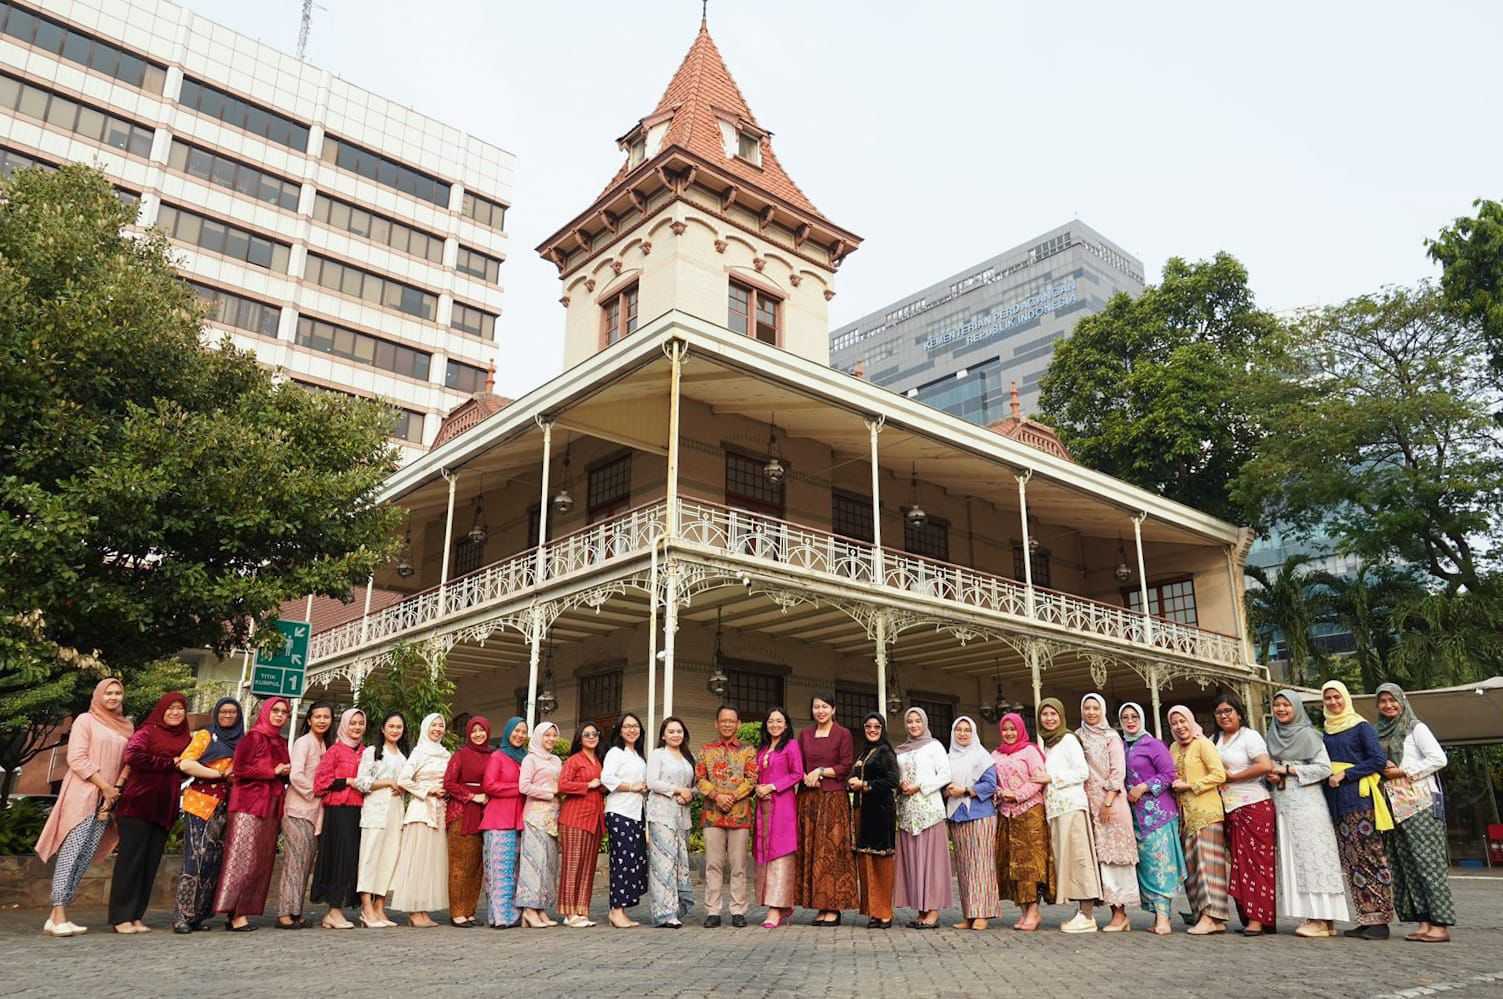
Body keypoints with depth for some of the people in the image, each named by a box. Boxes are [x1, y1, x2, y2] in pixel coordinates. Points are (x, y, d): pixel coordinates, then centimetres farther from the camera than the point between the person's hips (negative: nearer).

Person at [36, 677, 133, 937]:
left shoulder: (126, 726, 16)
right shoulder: (85, 720, 2)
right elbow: (77, 758, -6)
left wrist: (117, 790, 0)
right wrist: (105, 786, -9)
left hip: (107, 798, 5)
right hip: (82, 794, -5)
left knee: (86, 856, 0)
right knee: (72, 852, -11)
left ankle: (58, 915, 4)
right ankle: (58, 916, -12)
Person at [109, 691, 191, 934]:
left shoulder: (185, 739, 15)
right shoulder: (147, 732, -1)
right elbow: (134, 757, -18)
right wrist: (170, 764, -13)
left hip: (165, 809, 6)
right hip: (139, 804, -5)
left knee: (151, 862, 6)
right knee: (131, 859, -2)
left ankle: (136, 916, 12)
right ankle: (121, 917, 4)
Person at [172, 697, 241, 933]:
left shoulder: (241, 742, 16)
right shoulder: (205, 736, 3)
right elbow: (186, 764, -9)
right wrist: (220, 774, -12)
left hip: (226, 809, 5)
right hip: (201, 804, -5)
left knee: (215, 860, 5)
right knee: (196, 858, -10)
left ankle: (198, 915, 13)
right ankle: (182, 916, -4)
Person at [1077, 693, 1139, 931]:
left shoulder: (1111, 736, 2)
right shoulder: (1077, 737, 13)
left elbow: (1118, 771, -5)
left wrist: (1108, 801, -13)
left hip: (1110, 802, -4)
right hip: (1087, 802, 4)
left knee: (1112, 854, -6)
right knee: (1094, 856, 1)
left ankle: (1120, 913, -4)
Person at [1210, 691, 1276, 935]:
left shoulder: (1249, 736, -4)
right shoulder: (1215, 740, 15)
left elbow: (1265, 766, -18)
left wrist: (1233, 777, -12)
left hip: (1254, 806, -7)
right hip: (1230, 809, 7)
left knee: (1255, 863, -6)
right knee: (1239, 864, 6)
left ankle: (1258, 918, -5)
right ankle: (1247, 916, 11)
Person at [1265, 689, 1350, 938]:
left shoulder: (1308, 734, -3)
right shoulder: (1272, 736, 15)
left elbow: (1324, 768, -10)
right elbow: (1268, 767, 23)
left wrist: (1288, 770, -11)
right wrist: (1271, 776, 1)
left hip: (1306, 803, -6)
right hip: (1282, 804, 6)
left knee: (1311, 855, -8)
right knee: (1290, 858, 3)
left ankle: (1322, 919, -6)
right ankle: (1309, 916, 6)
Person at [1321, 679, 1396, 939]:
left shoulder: (1361, 727, 0)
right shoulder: (1326, 732, 17)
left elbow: (1378, 760, -8)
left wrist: (1345, 775, -12)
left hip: (1359, 798, -6)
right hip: (1336, 803, 6)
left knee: (1371, 857, -6)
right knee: (1350, 862, 5)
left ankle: (1380, 920, -4)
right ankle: (1365, 918, 9)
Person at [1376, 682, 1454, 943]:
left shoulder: (1415, 727, 1)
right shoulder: (1380, 733, 17)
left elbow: (1439, 759, -9)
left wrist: (1404, 772, -10)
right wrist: (1383, 771, 1)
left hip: (1420, 804, -6)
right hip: (1394, 807, 6)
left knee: (1428, 861, -9)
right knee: (1407, 865, 2)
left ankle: (1440, 924, -9)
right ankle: (1424, 922, 5)